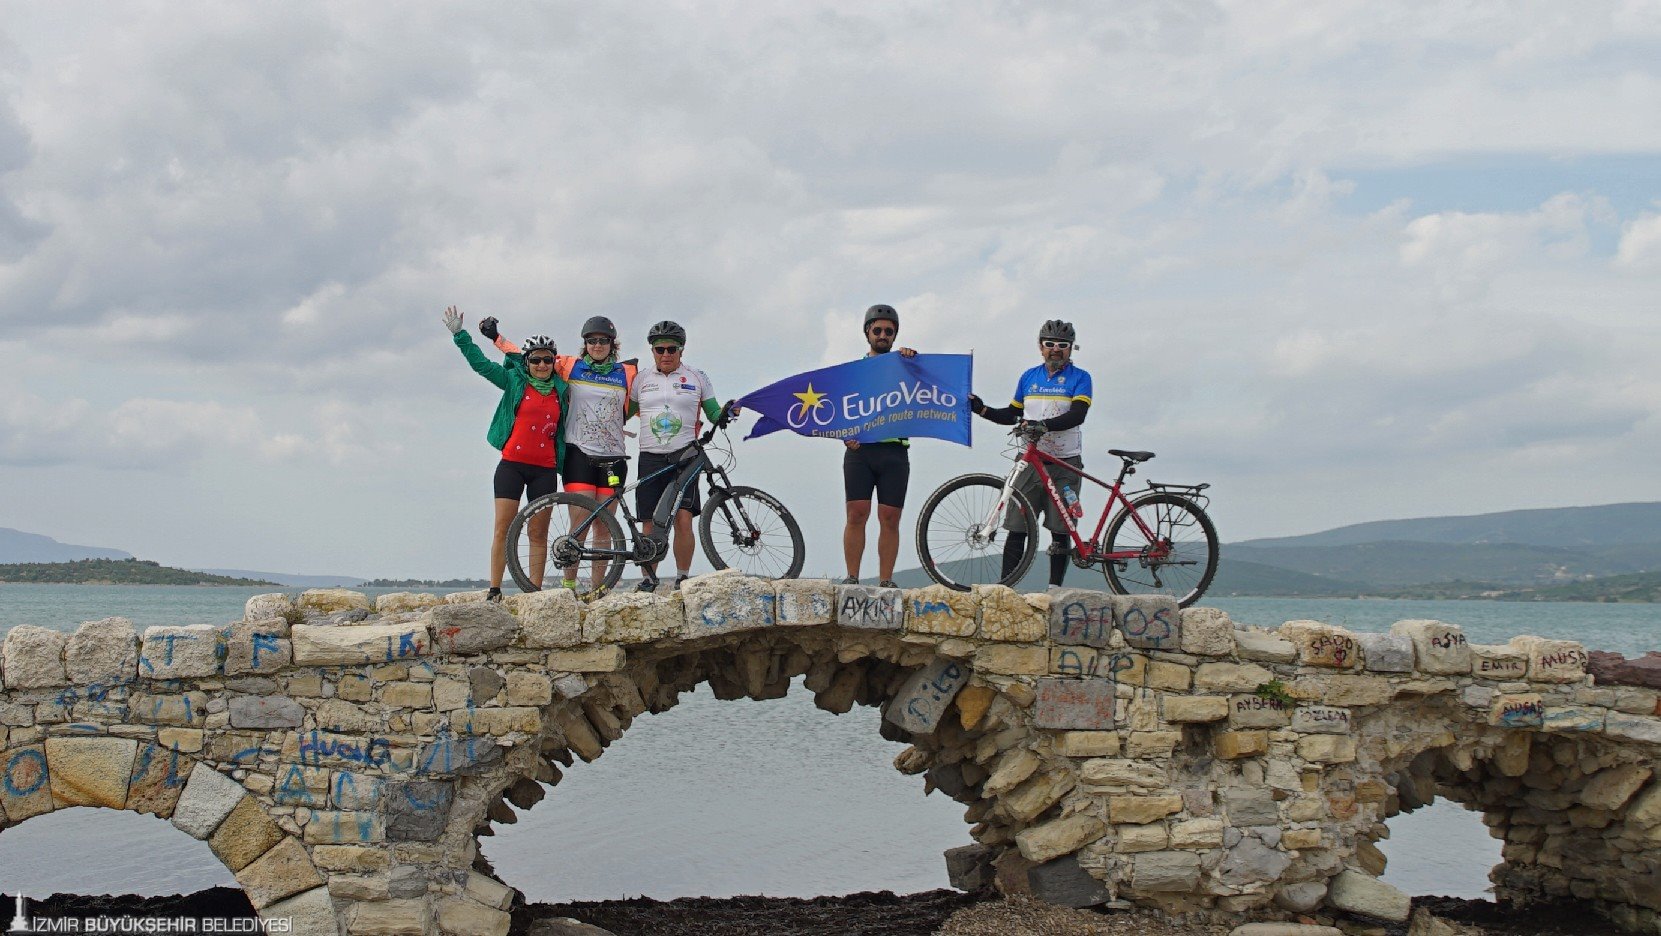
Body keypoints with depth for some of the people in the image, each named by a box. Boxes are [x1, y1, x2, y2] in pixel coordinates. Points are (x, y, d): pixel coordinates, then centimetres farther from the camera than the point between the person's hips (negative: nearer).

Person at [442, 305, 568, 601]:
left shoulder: (561, 389, 11)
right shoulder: (515, 381, 6)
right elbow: (481, 363, 4)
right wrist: (459, 334, 0)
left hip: (545, 469, 2)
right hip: (512, 463, -2)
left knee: (538, 533, 3)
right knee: (503, 528, -6)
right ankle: (494, 590, -4)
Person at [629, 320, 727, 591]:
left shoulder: (697, 377, 8)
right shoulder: (642, 379, 12)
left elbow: (713, 413, 11)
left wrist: (726, 414, -10)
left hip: (684, 456, -2)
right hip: (650, 458, 2)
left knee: (683, 520, -14)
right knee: (650, 525, 2)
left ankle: (683, 579, -3)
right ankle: (649, 579, 14)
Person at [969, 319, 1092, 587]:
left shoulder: (1079, 378, 1)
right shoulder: (1029, 377, 15)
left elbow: (1077, 415, -15)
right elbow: (1012, 415, 23)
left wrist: (1043, 425, -29)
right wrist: (982, 409, 7)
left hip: (1065, 464, -3)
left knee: (1060, 531, 0)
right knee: (1016, 528, -2)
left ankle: (1055, 588, 5)